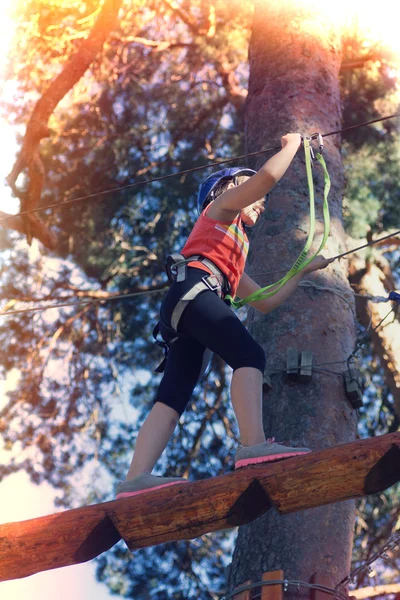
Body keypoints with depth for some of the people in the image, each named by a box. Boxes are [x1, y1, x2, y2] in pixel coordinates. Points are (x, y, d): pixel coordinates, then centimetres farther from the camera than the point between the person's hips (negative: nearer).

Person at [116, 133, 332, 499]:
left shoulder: (235, 249, 40)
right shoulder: (223, 205, 20)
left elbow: (266, 302, 40)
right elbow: (269, 174, 2)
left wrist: (305, 269, 47)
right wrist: (292, 144, 21)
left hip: (186, 305, 9)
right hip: (193, 290, -9)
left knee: (172, 399, -8)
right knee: (249, 355, -25)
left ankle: (136, 479, -22)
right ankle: (254, 445, -44)